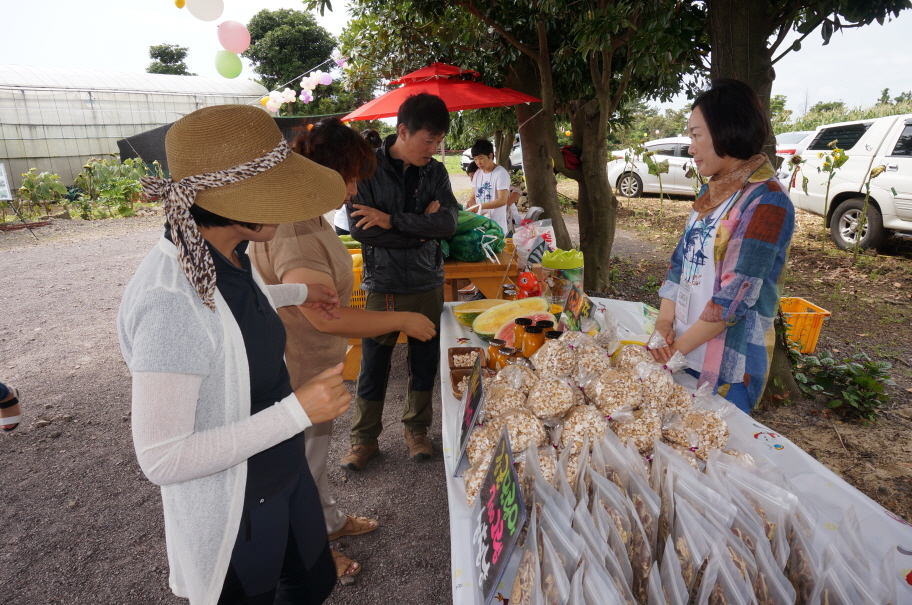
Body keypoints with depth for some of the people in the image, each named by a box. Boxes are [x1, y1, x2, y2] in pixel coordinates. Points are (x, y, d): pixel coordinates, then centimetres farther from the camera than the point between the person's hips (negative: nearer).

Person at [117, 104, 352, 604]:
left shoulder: (227, 256, -7)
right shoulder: (172, 299, -34)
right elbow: (160, 459, -30)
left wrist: (298, 293, 30)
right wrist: (296, 410, -31)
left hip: (284, 474, 8)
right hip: (233, 511, -7)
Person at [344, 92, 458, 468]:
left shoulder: (435, 172, 2)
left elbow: (448, 223, -13)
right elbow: (360, 229, -18)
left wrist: (392, 220, -21)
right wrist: (421, 228, -13)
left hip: (428, 283, 3)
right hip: (383, 285, -3)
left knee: (424, 362, 13)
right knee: (373, 366, 8)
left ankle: (416, 429, 34)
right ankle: (364, 438, 27)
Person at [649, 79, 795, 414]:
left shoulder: (766, 201, -17)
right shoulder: (712, 189, 8)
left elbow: (735, 295, -21)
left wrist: (680, 345, -15)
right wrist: (665, 321, -4)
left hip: (730, 363, -7)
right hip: (685, 351, 7)